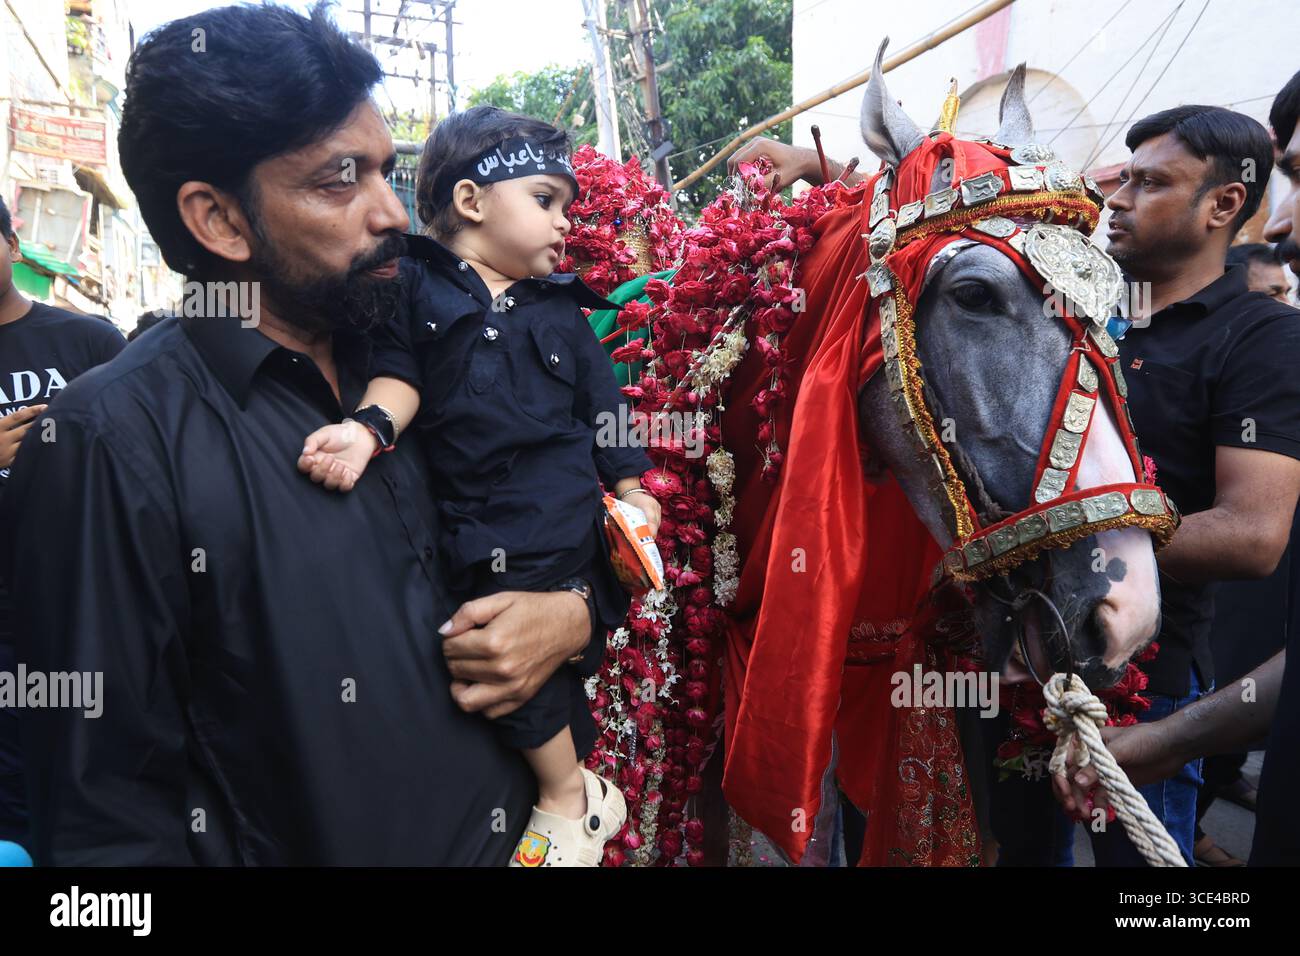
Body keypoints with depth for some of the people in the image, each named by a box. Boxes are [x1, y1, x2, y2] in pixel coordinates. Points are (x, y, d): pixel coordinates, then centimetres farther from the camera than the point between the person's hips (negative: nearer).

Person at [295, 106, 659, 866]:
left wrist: (630, 490, 9)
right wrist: (369, 427, -21)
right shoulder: (412, 286, 6)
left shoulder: (561, 309, 14)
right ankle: (576, 789, 27)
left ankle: (567, 796, 15)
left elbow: (603, 406, 15)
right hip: (473, 533, 0)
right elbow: (398, 370, -1)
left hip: (565, 517, 1)